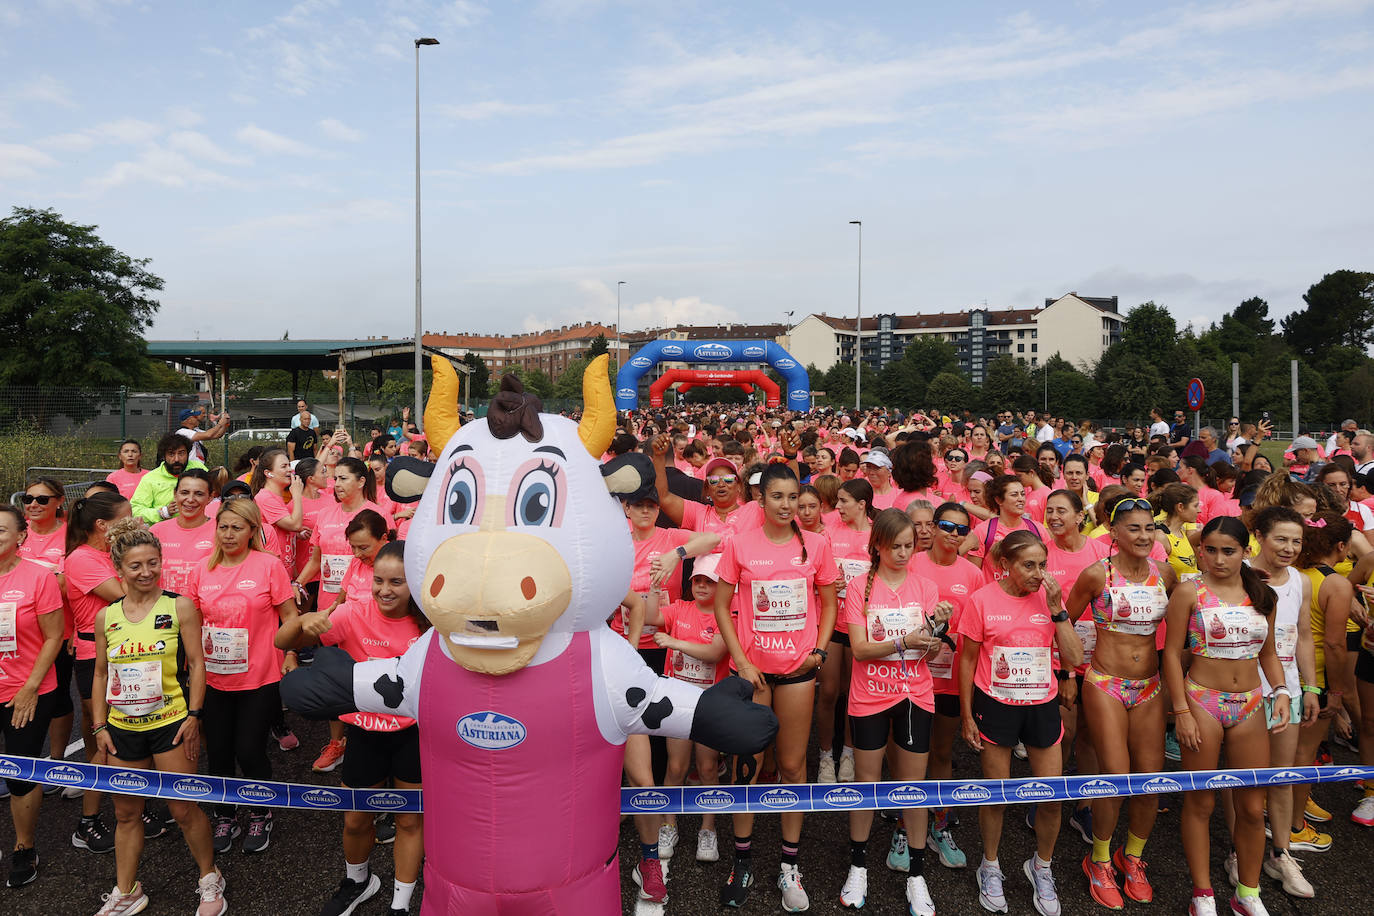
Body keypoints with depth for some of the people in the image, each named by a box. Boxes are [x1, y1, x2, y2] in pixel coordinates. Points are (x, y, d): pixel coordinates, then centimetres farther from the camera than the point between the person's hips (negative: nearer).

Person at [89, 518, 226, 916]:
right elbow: (101, 674, 11)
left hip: (170, 723, -3)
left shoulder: (180, 607, -6)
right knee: (126, 812, 15)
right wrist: (99, 725, 7)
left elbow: (196, 663, -6)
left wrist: (193, 715, -11)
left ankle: (209, 880, 22)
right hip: (122, 729, 4)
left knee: (183, 809, 3)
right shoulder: (106, 617, 4)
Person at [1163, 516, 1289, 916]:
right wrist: (1182, 711, -11)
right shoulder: (1189, 592, -7)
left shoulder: (1262, 594, 7)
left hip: (1250, 705, 4)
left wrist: (1281, 692, 0)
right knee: (1200, 802, 6)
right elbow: (1172, 653, -6)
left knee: (1252, 806, 9)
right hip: (1202, 702, -4)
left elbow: (1268, 653, 16)